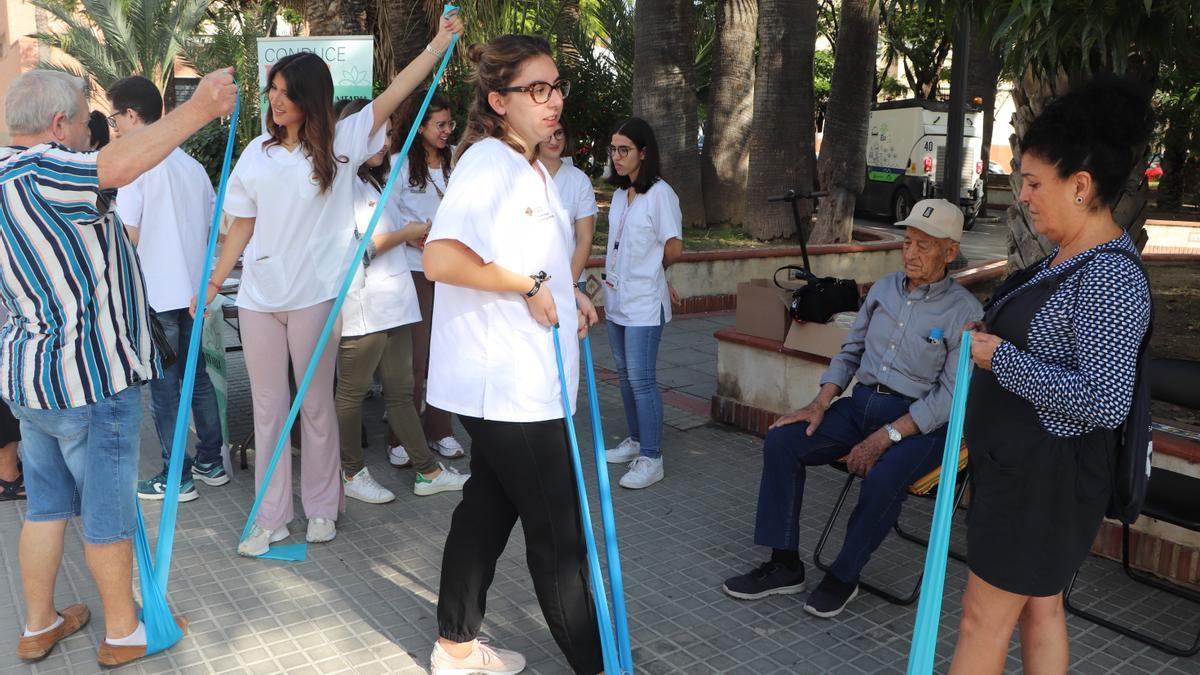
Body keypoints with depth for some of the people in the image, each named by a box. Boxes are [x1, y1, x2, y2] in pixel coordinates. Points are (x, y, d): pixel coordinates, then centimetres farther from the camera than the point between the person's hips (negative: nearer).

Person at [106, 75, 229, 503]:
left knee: (164, 387, 2)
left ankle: (176, 477, 9)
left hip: (157, 294, -7)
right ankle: (211, 462, 23)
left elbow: (129, 235, -15)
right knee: (196, 376, 16)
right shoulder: (192, 165, 8)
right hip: (193, 287, 7)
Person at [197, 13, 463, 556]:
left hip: (315, 296, -3)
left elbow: (394, 93, -5)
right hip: (258, 297, 3)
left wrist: (442, 39, -9)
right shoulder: (257, 153, 8)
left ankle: (321, 507, 23)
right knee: (267, 407, 8)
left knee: (316, 404, 7)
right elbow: (242, 226, 11)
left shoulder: (341, 143, 0)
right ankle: (270, 518, 18)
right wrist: (212, 284, 9)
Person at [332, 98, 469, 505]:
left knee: (400, 391, 12)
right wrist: (405, 234, -12)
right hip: (362, 307, -9)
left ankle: (428, 471, 16)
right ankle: (352, 473, 17)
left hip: (393, 303, 9)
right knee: (353, 392, 5)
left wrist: (416, 236, 15)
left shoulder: (372, 182, 20)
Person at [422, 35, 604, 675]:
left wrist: (567, 295, 12)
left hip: (522, 376, 10)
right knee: (559, 533, 0)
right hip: (505, 383, -10)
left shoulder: (530, 168, 15)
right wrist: (530, 284, -20)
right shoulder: (488, 161, -16)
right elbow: (440, 259, -30)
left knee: (490, 505, 18)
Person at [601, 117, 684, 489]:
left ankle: (651, 458, -1)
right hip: (617, 298, 8)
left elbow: (674, 248, -14)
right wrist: (616, 276, 7)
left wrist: (648, 271, 2)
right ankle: (636, 441, 29)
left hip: (644, 302, -8)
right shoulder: (620, 193, 11)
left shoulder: (660, 193, -13)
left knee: (641, 378, -8)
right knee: (625, 374, 15)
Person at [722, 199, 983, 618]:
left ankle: (843, 577, -10)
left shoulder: (964, 312, -9)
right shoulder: (883, 289, 10)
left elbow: (951, 395, -14)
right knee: (781, 441, -14)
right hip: (861, 403, 6)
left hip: (920, 422, -6)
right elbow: (850, 351, 16)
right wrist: (821, 403, -1)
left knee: (883, 477, -35)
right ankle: (784, 565, -5)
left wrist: (885, 437, -22)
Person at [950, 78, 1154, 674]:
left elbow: (1104, 401, -28)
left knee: (984, 617, 4)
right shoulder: (1068, 257, 7)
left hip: (1046, 473, -9)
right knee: (1039, 607, 20)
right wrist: (991, 335, 8)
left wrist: (1001, 358, -22)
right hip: (1018, 463, 9)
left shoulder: (1111, 278, -23)